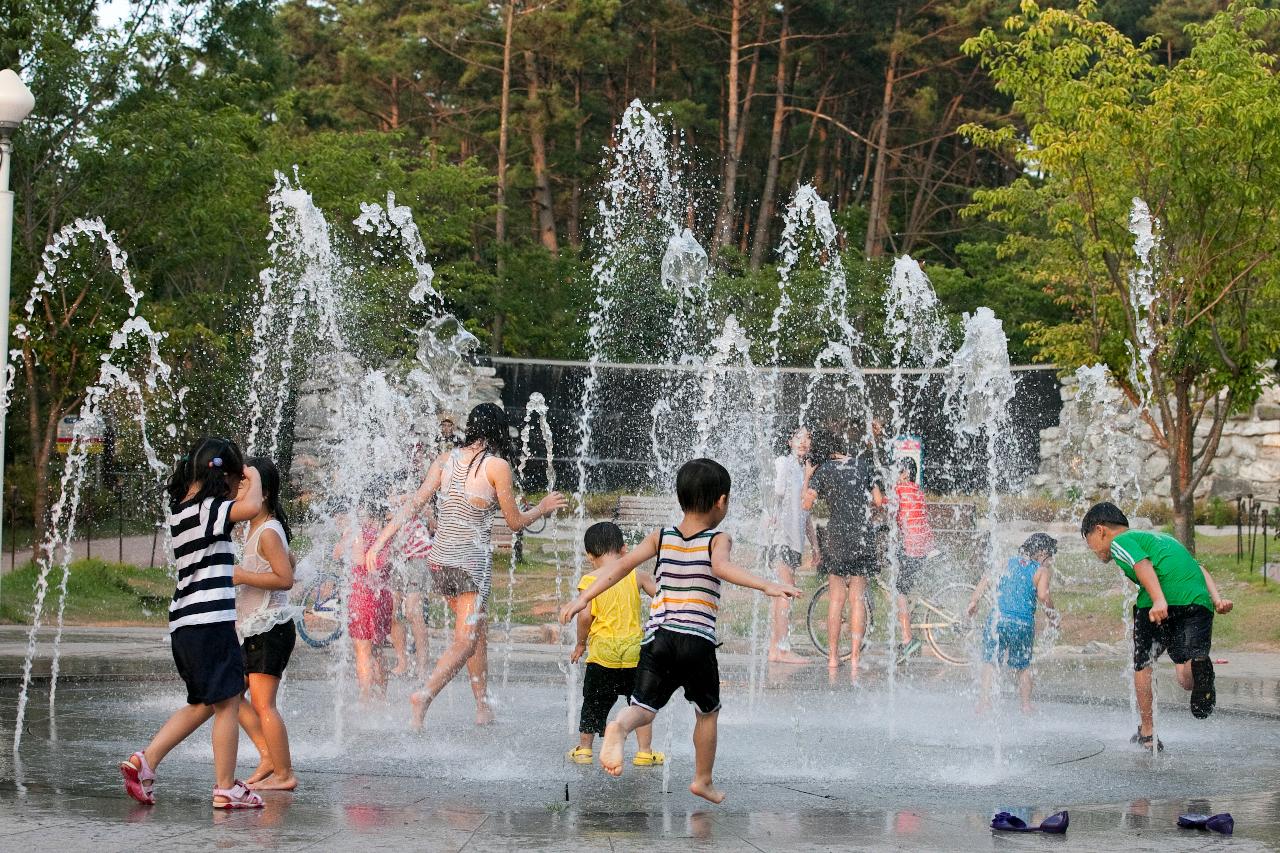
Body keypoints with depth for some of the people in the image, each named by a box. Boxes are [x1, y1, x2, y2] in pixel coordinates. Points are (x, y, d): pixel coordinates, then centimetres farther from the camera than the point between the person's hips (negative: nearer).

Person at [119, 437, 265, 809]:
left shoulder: (182, 509, 16)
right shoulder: (207, 508, -11)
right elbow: (251, 508, -28)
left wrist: (245, 485, 28)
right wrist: (254, 478, -9)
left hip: (185, 624, 9)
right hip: (210, 621, -9)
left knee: (201, 704, 19)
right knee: (227, 703, -1)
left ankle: (145, 761, 12)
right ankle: (226, 788, 2)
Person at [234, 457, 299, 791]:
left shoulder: (268, 532, -15)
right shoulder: (257, 529, 15)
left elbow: (285, 578, -24)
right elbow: (289, 561, 29)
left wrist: (241, 576, -23)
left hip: (271, 629, -10)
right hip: (253, 631, 10)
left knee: (262, 702, -10)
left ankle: (283, 774, -7)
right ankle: (268, 755, 14)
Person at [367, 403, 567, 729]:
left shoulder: (446, 461, 5)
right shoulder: (497, 466, -9)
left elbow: (414, 504, -1)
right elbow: (515, 522, -1)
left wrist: (380, 541, -1)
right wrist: (543, 508, 17)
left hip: (440, 558, 6)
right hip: (473, 561, -6)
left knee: (476, 632, 20)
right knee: (466, 641, -5)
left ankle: (483, 706, 25)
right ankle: (425, 694, -25)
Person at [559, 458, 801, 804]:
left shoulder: (661, 538, 10)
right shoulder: (718, 540, 0)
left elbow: (622, 564, 1)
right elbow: (721, 567, -22)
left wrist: (583, 598, 1)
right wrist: (768, 586, -30)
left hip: (657, 636, 2)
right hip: (697, 639, -2)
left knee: (644, 706, -4)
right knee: (708, 711, 20)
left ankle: (619, 727, -38)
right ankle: (703, 781, 28)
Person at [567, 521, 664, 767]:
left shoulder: (590, 581, -7)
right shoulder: (637, 577, -2)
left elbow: (585, 616, -12)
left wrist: (581, 643, 1)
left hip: (602, 651, -1)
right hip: (634, 650, 1)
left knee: (593, 702, 13)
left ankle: (584, 749, 22)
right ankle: (644, 752, 11)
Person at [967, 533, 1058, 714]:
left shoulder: (1009, 562, 11)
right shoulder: (1043, 570, 0)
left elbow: (986, 579, 5)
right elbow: (1042, 595, -14)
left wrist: (974, 601, 11)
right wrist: (1051, 613, 1)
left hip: (997, 619, 2)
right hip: (1023, 624, -2)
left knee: (989, 661, 12)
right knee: (1024, 666, 15)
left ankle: (985, 698, 0)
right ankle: (1026, 705, 16)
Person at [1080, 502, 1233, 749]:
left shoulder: (1120, 541, 14)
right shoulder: (1162, 539, 37)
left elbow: (1143, 565, -7)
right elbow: (1200, 570, 26)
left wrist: (1159, 601, -21)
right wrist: (1217, 599, 14)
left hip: (1164, 600, -5)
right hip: (1199, 600, 5)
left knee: (1141, 664, 15)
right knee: (1186, 679, 0)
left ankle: (1146, 733, 16)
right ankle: (1199, 664, -34)